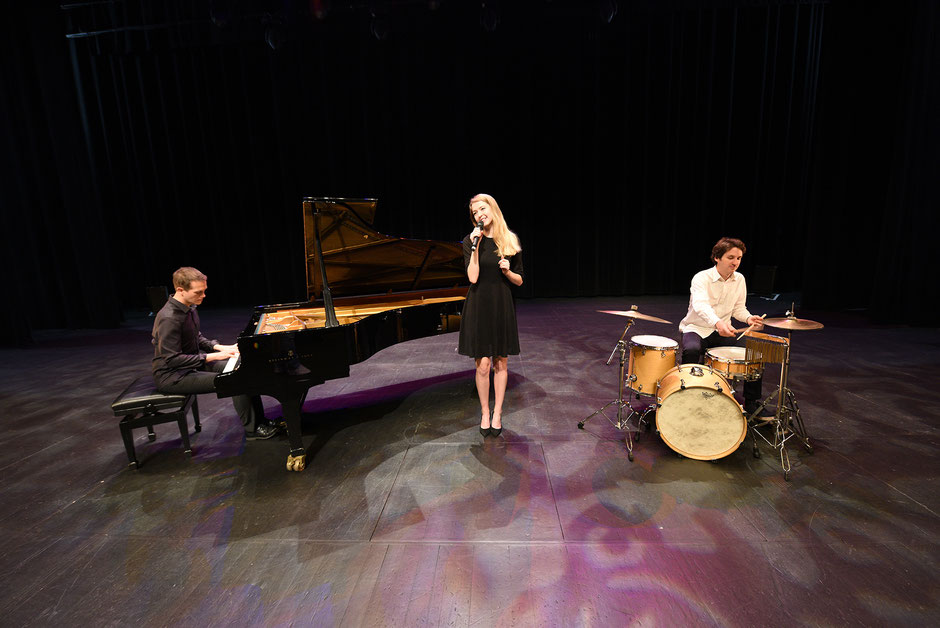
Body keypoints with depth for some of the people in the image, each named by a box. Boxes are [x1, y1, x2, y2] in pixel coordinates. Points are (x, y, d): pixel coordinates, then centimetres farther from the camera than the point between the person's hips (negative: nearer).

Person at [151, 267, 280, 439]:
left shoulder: (189, 307, 3)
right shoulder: (168, 318, -27)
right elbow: (172, 359, -27)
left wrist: (219, 347, 0)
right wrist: (212, 356, -26)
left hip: (193, 361, 10)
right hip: (172, 376, -10)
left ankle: (259, 420, 6)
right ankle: (252, 428, -6)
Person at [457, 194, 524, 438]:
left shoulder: (511, 241, 4)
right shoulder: (471, 240, -1)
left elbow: (519, 281, 8)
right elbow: (473, 278, -14)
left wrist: (507, 271, -12)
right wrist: (476, 246, -18)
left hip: (502, 308, 2)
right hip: (479, 308, -1)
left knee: (501, 363, 9)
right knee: (483, 364, 0)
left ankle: (497, 413, 24)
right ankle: (485, 413, 20)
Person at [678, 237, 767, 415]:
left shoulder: (739, 280, 4)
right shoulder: (701, 278, -17)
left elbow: (738, 308, 12)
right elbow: (700, 306, -36)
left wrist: (749, 318, -11)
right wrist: (717, 323, -55)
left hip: (723, 331, 6)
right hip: (696, 329, -6)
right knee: (691, 349, -36)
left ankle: (752, 402, 9)